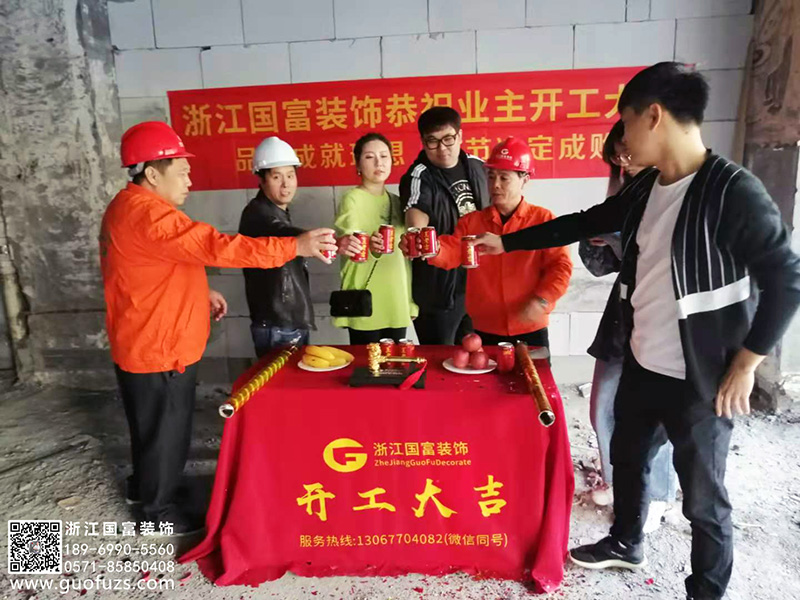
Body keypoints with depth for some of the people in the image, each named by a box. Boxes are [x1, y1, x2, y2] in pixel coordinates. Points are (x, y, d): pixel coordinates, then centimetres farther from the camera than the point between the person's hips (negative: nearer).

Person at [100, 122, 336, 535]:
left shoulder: (131, 207, 10)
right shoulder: (147, 214, -26)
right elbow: (216, 247, -35)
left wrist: (200, 292, 9)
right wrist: (295, 246, -36)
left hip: (150, 343, 10)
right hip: (158, 349, -10)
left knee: (153, 424, 26)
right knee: (165, 429, 7)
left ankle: (143, 486, 46)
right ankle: (160, 509, 27)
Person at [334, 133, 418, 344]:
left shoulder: (397, 202, 12)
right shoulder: (351, 200, -5)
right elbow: (347, 247, -19)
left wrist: (411, 301, 13)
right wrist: (369, 248, -41)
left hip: (397, 306, 5)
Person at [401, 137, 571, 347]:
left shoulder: (543, 219, -2)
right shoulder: (471, 221, 5)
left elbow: (560, 266, -6)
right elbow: (451, 253, -9)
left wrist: (541, 301, -19)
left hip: (530, 331, -1)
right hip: (484, 331, 2)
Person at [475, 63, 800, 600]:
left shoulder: (733, 190, -19)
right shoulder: (645, 188, 3)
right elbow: (583, 224, 13)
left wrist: (746, 365, -15)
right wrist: (506, 243, 15)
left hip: (701, 379, -7)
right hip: (642, 365, 8)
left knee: (703, 495, 10)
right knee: (628, 457, 24)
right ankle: (626, 543, 49)